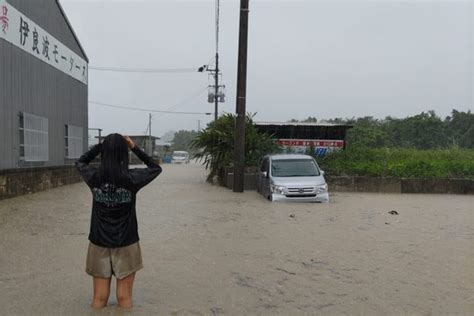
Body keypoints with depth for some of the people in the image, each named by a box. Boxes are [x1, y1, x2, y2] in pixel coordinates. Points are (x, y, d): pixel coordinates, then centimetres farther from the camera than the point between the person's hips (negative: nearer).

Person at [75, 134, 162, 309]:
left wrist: (101, 145, 9)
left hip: (99, 243, 2)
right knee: (124, 298, 11)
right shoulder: (132, 177, -15)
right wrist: (135, 148, 2)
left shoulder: (94, 176, -8)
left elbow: (79, 162, 15)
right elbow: (156, 168, 5)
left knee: (99, 298, 14)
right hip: (126, 244, -2)